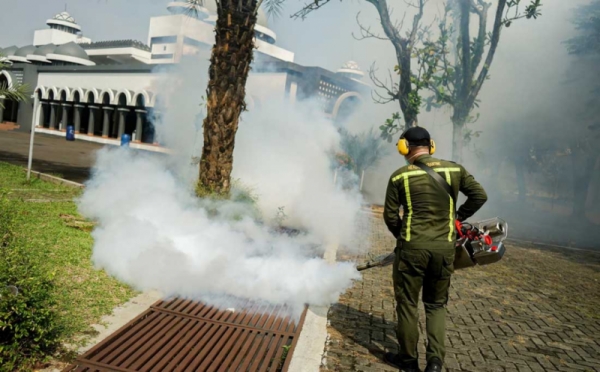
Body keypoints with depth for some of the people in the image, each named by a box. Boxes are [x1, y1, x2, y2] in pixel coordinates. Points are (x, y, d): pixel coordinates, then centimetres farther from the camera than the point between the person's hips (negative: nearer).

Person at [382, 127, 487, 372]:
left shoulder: (400, 176, -4)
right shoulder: (454, 170, 3)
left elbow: (390, 216, -2)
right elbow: (480, 195, 5)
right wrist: (458, 217, 15)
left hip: (412, 247, -3)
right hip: (444, 247, 3)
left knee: (407, 304, 11)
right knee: (436, 305, 18)